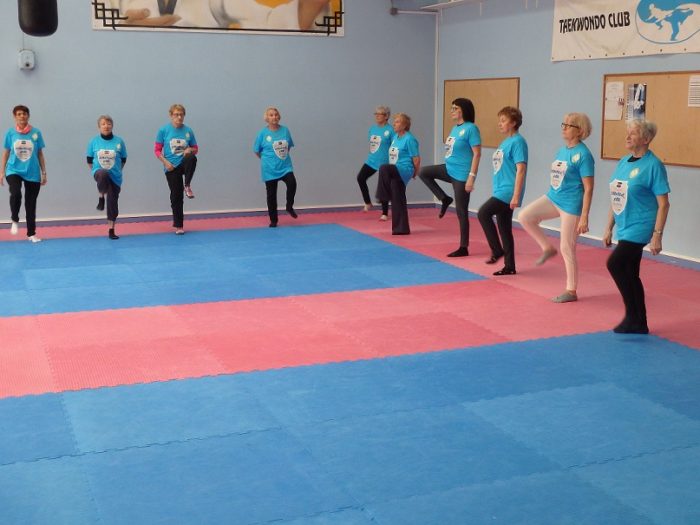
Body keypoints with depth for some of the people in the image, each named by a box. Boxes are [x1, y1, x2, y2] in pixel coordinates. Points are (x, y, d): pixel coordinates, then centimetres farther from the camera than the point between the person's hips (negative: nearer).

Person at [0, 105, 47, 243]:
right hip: (14, 170, -1)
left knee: (31, 203, 8)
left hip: (33, 173, 1)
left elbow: (40, 154, 6)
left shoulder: (36, 133, -1)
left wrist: (44, 173, 7)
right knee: (16, 193, -28)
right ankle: (15, 221, -2)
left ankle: (31, 234, 22)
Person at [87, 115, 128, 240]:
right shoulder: (94, 141, -2)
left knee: (113, 203, 3)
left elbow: (123, 159, 9)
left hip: (115, 176, 1)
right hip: (100, 173, -1)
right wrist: (94, 171, 6)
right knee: (104, 174, -39)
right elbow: (89, 159, 10)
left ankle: (111, 230, 18)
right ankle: (101, 197, -11)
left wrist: (117, 170, 10)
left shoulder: (119, 141, -3)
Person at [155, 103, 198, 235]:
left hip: (184, 163, 1)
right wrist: (166, 162, -14)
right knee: (176, 196, 1)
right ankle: (178, 225, 15)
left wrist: (190, 150, -14)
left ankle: (187, 186, -19)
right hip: (171, 167, -1)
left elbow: (195, 149, 9)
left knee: (192, 158, -36)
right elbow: (157, 150, -1)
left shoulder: (188, 130, 2)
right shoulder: (163, 130, -4)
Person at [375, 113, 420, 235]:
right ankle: (401, 228, 18)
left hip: (404, 171, -8)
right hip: (395, 172, 8)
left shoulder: (409, 139, -12)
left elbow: (416, 159, -11)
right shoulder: (395, 136, 12)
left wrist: (414, 174, 1)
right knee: (398, 200, 9)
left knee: (384, 169, -33)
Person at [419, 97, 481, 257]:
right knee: (424, 172, 3)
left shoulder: (471, 128, -15)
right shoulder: (455, 128, 11)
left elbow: (477, 154, -18)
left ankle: (463, 248, 9)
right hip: (449, 169, 9)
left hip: (461, 175, -9)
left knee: (461, 212, -1)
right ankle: (445, 199, 12)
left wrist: (471, 177, -22)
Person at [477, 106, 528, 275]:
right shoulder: (505, 142, 15)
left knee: (483, 213, -20)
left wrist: (516, 196, -23)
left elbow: (521, 170, -18)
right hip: (501, 191, 9)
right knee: (504, 229, 10)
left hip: (508, 192, -9)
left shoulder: (517, 142, -11)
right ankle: (509, 267, 16)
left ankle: (497, 250, -9)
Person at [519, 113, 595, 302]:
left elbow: (588, 189, -16)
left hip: (570, 205, -8)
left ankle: (571, 291, 13)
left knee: (566, 248, -1)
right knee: (525, 216, -10)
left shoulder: (583, 155, -15)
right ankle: (547, 248, 9)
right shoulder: (562, 150, 8)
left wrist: (584, 217, -19)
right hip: (552, 198, 8)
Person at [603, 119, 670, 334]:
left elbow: (663, 204, -13)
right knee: (630, 275, 12)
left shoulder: (653, 165, -11)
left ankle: (632, 315, -8)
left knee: (615, 263, -20)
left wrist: (657, 235, -18)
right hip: (624, 228, 8)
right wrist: (609, 228, 15)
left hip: (640, 227, -8)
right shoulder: (623, 162, 10)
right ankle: (639, 324, 23)